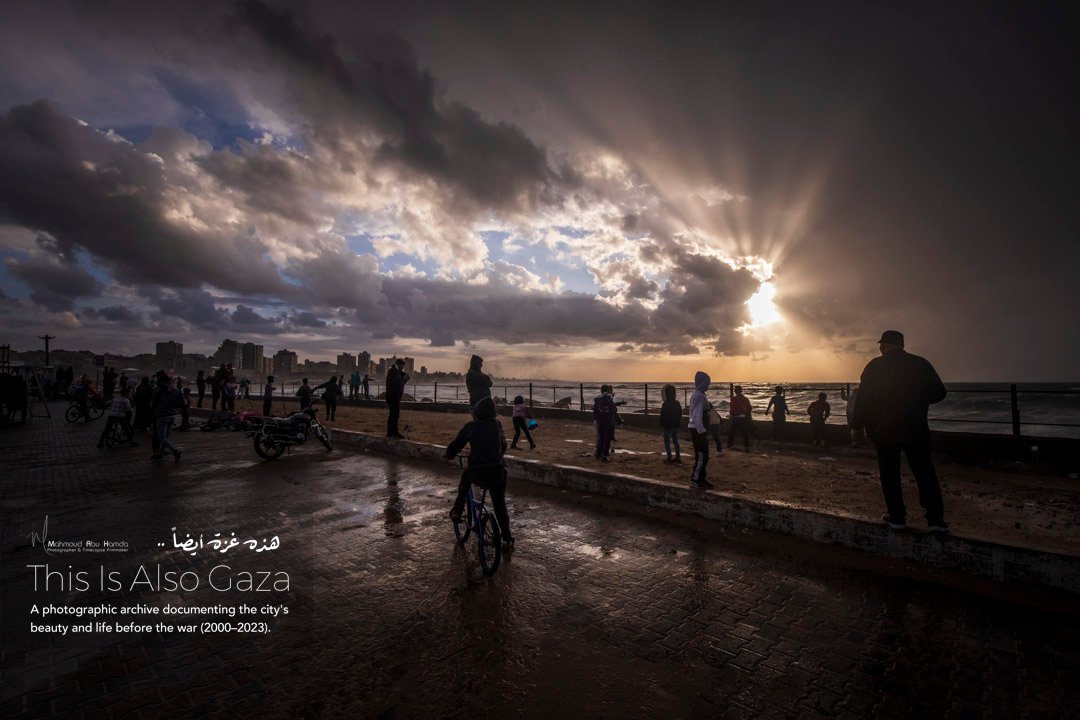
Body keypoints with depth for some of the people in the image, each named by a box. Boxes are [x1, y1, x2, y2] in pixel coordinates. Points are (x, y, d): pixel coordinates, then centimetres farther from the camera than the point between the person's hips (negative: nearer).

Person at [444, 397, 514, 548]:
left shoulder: (470, 426, -2)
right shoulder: (497, 425, 3)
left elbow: (456, 444, 4)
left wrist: (447, 455, 24)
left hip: (476, 474, -1)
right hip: (497, 474, 1)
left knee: (466, 473, 33)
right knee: (500, 504, 19)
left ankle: (457, 510, 29)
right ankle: (507, 538, 21)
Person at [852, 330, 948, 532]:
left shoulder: (874, 366, -6)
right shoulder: (922, 364, 0)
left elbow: (862, 399, -7)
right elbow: (939, 393, 5)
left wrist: (857, 426, 2)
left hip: (883, 430, -2)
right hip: (916, 430, 2)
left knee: (890, 474, 8)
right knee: (925, 473, 10)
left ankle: (896, 517, 13)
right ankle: (936, 519, 7)